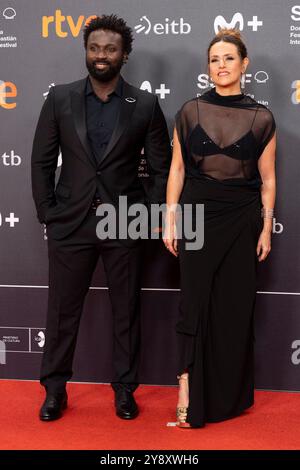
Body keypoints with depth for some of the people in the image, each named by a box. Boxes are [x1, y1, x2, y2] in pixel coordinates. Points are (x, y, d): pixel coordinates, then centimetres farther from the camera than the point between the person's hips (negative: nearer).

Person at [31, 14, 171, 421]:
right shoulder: (60, 98, 1)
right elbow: (42, 161, 5)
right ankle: (55, 389, 25)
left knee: (126, 311, 9)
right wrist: (46, 214, 1)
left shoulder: (145, 105, -1)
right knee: (62, 311, 8)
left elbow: (161, 168, 4)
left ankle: (124, 388, 26)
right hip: (71, 223, 1)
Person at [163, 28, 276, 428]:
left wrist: (266, 229, 1)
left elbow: (267, 179, 3)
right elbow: (177, 170, 3)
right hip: (197, 214, 0)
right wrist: (170, 221, -2)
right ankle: (189, 393, 6)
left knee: (236, 305, 7)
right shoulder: (190, 112, 1)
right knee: (195, 301, -1)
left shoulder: (261, 118, 0)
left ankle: (230, 395, 23)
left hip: (241, 219, 1)